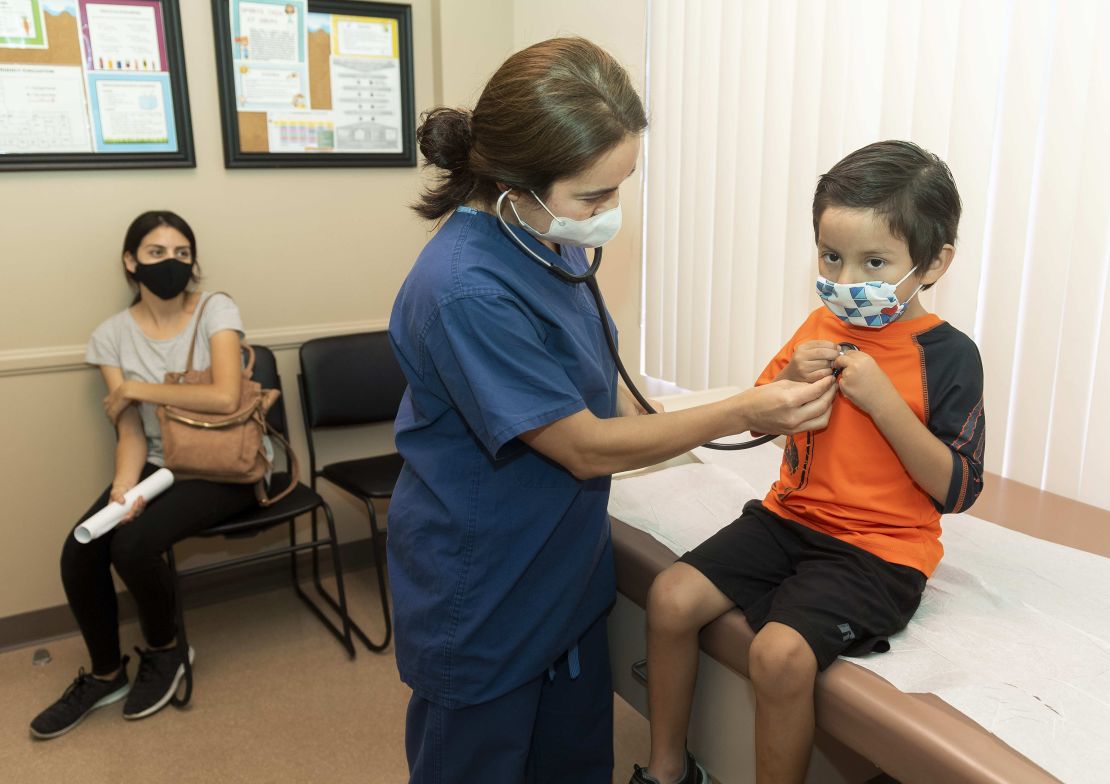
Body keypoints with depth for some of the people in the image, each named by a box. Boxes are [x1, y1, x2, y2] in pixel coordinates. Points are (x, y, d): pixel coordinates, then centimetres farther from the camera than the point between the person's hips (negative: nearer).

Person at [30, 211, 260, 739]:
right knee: (79, 553, -16)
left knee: (132, 545, -25)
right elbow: (130, 430, -3)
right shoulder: (113, 334, 2)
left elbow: (225, 398, -23)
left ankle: (164, 652, 6)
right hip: (159, 464, 4)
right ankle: (105, 674, 11)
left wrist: (138, 388, -15)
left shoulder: (216, 310, -9)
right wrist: (124, 486, -23)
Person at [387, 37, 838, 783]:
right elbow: (586, 447, -23)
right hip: (481, 603, -7)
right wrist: (742, 413, -19)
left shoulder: (552, 240, -5)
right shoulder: (467, 293, -31)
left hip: (567, 572, 7)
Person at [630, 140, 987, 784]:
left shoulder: (949, 355, -10)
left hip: (878, 549, -5)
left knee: (780, 653, -27)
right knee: (671, 598, -8)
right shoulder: (822, 328, 6)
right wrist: (788, 380, -8)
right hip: (791, 516, 6)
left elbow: (957, 491, -13)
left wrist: (881, 399, -23)